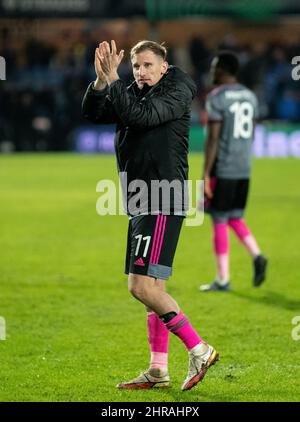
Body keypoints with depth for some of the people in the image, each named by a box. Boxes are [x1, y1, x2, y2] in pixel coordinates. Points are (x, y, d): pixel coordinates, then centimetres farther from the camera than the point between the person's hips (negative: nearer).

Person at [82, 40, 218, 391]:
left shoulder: (176, 92, -7)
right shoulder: (133, 94, 16)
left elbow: (140, 115, -23)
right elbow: (93, 113, 7)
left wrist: (112, 79, -21)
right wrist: (101, 82, -9)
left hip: (162, 204, -9)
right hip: (141, 204, 9)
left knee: (142, 286, -16)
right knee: (152, 288, 10)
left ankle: (199, 350, -12)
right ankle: (158, 371, 14)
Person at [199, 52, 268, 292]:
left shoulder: (217, 98, -10)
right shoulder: (250, 96, 12)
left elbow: (213, 139, -14)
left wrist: (206, 175, -12)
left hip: (223, 170, -7)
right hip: (244, 170, 7)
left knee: (220, 222, 0)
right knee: (235, 218, 17)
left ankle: (223, 279, 2)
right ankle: (257, 256, -4)